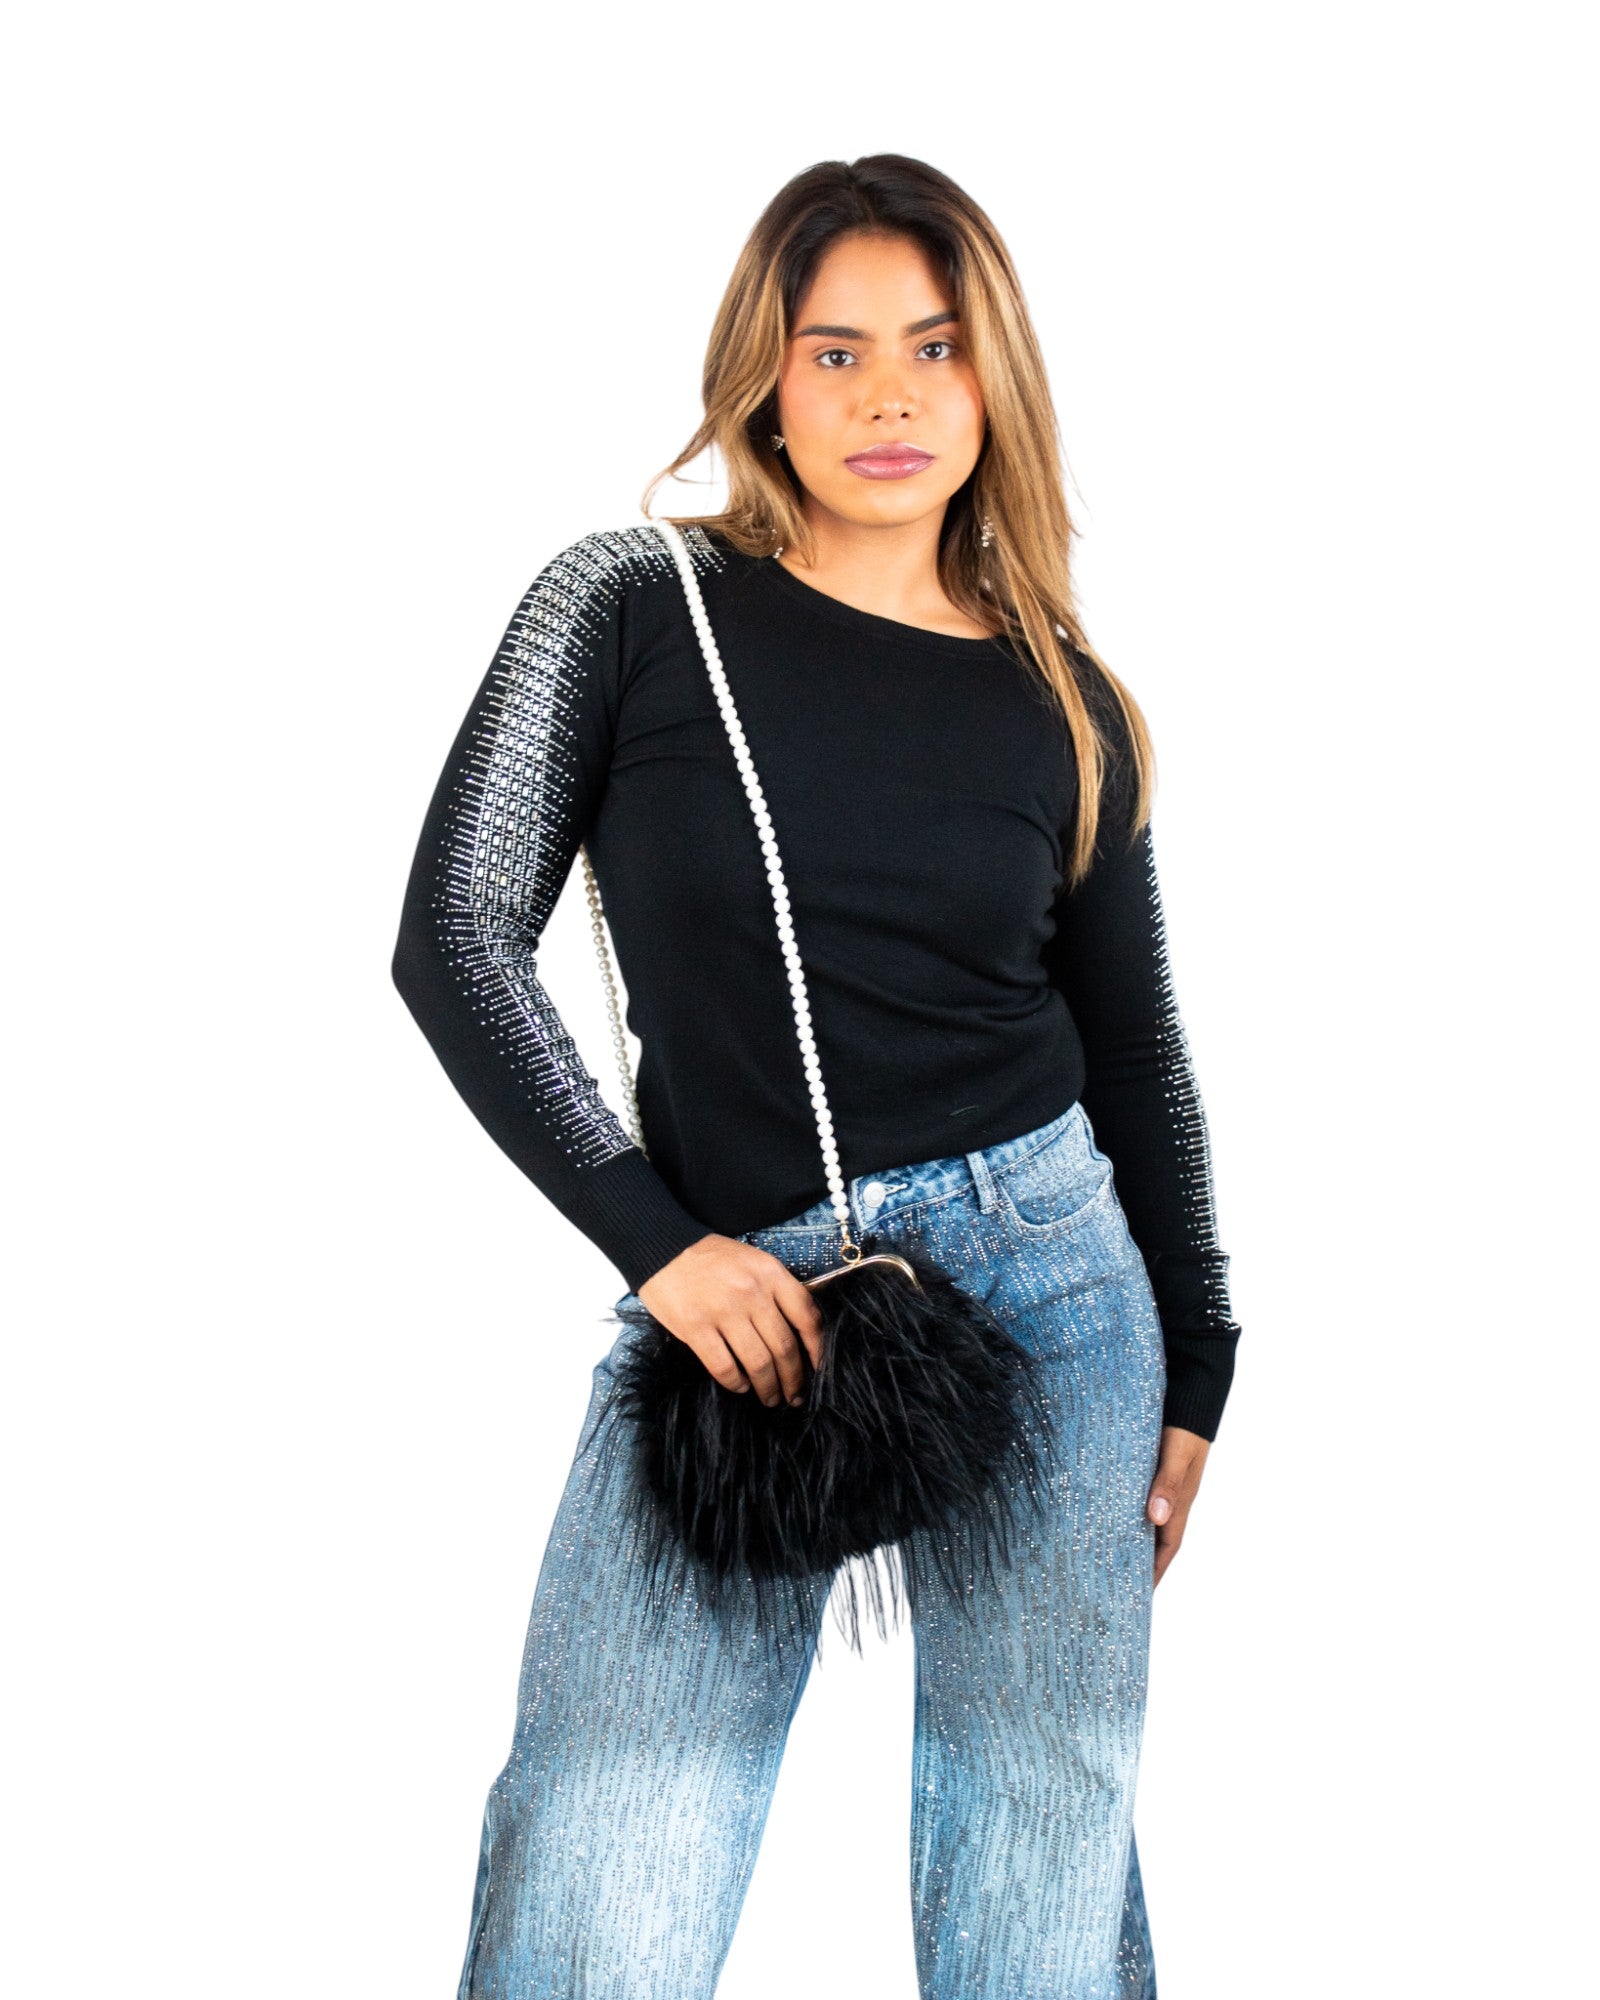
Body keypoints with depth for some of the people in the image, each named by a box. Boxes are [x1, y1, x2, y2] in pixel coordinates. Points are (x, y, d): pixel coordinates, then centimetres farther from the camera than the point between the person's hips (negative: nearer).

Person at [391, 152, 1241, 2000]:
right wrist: (657, 1242, -10)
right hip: (728, 1296, -1)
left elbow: (1133, 1047, 13)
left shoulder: (1066, 704, 6)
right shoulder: (628, 606, 0)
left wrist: (1190, 1371, 12)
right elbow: (456, 940, -4)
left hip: (1043, 1277, 2)